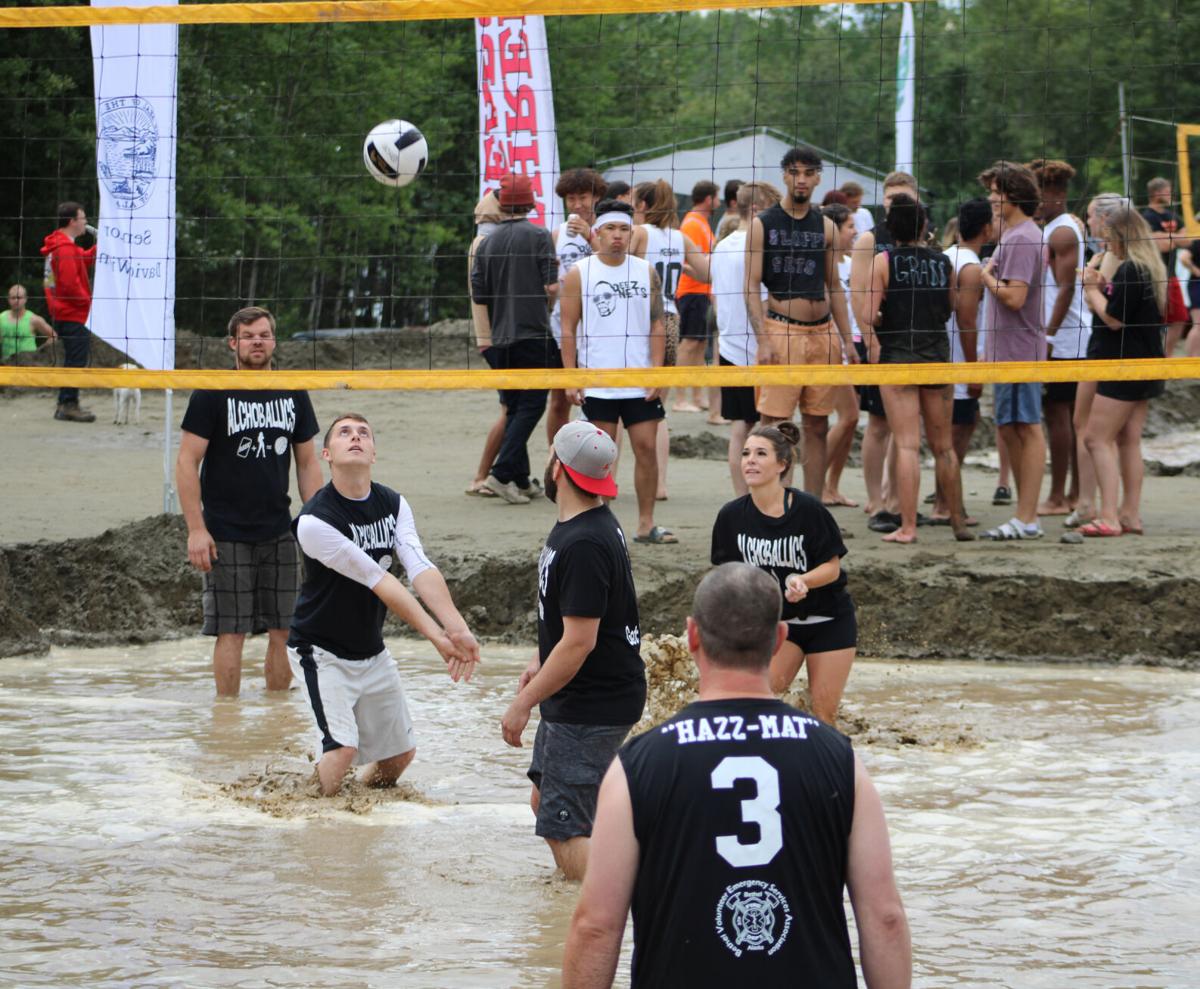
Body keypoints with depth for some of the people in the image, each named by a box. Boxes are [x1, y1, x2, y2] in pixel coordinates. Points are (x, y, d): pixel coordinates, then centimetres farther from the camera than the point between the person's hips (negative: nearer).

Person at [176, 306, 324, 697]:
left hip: (279, 532, 4)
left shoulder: (293, 394, 9)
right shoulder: (212, 395, -5)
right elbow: (187, 463, -6)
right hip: (226, 534, -4)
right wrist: (196, 529, -13)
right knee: (231, 631, -4)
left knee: (283, 630, 4)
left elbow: (308, 463, 16)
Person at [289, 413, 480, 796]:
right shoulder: (315, 521, -24)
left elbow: (421, 568, -16)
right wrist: (437, 637, -28)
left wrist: (457, 627, -33)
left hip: (372, 650, 7)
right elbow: (380, 583, -26)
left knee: (401, 753, 13)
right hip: (322, 650, -7)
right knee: (343, 748, -23)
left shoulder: (394, 504, -2)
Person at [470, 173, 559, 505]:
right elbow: (552, 287, -11)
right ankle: (502, 473, -15)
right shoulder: (538, 237, -6)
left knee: (513, 408, 14)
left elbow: (477, 294, 6)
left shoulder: (487, 243, 6)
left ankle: (521, 479, 14)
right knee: (530, 406, -2)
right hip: (533, 336, -5)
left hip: (499, 338, 5)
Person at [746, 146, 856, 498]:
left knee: (817, 426, 6)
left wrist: (847, 340, 11)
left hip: (822, 333, 5)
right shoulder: (763, 224, 0)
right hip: (781, 331, -5)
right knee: (773, 423, -9)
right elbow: (752, 286, -5)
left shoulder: (825, 227, 13)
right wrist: (763, 340, -15)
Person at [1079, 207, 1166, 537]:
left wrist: (1092, 289, -6)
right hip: (1144, 366, 10)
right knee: (1130, 441, 12)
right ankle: (1130, 513, 11)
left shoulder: (1130, 271, -18)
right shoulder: (1151, 269, 13)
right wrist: (1104, 287, 9)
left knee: (1097, 439, -8)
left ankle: (1109, 516, -15)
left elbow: (1113, 319, -19)